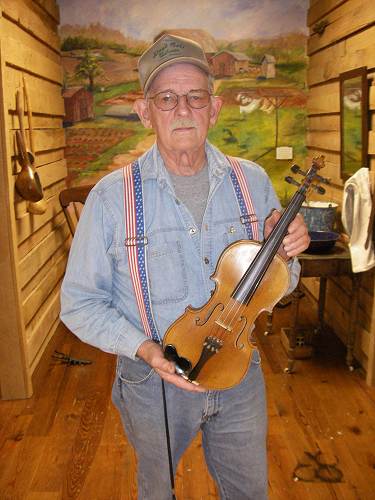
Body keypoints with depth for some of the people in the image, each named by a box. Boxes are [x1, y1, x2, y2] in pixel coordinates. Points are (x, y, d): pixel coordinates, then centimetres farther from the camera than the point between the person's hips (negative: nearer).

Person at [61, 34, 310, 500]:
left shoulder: (253, 182, -6)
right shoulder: (111, 197, -16)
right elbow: (79, 302, -9)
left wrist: (285, 254, -19)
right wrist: (144, 349, -23)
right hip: (153, 380, -1)